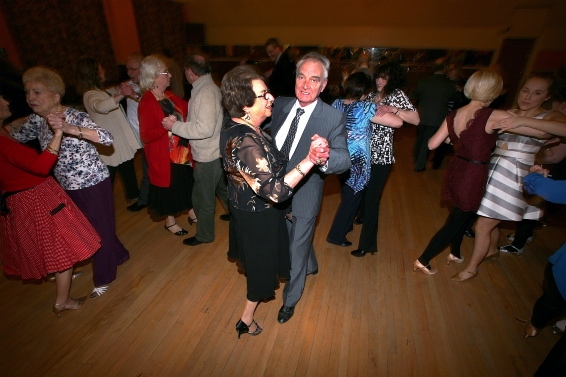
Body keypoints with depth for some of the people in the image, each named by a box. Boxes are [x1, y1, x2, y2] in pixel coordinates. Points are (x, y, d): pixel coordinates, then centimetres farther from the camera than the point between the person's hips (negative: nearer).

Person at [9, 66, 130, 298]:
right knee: (86, 227, 19)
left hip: (93, 183, -7)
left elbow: (107, 138, -32)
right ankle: (117, 255, 42)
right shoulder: (36, 120, 3)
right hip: (68, 187, 8)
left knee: (99, 228, 5)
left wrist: (69, 129, -42)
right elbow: (13, 136, 19)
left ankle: (103, 278, 23)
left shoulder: (75, 117, -18)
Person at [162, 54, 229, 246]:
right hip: (216, 152, 9)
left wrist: (176, 126, -20)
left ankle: (204, 235, 26)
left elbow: (205, 129, -29)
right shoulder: (209, 87, 8)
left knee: (203, 198, 7)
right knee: (222, 188, 25)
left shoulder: (205, 92, -22)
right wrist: (180, 122, 10)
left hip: (208, 156, -9)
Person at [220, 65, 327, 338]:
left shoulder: (233, 127, -6)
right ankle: (246, 322, 39)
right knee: (261, 266, 16)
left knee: (254, 259, 34)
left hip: (243, 207, 9)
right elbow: (275, 191, -39)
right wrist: (309, 160, -42)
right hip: (259, 217, -9)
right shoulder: (248, 143, -37)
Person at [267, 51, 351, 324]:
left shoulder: (334, 118, -19)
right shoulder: (280, 105, -5)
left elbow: (345, 159, -29)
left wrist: (326, 158, -50)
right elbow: (267, 138, 8)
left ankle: (290, 299, 43)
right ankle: (311, 266, 62)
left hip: (303, 195, -5)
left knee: (297, 248, 13)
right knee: (285, 239, 29)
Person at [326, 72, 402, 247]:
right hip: (357, 162, -6)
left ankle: (345, 224, 48)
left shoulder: (336, 104, -5)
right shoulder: (365, 108, -20)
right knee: (351, 198, 13)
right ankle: (336, 235, 26)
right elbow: (399, 122, -18)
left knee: (346, 195, 27)